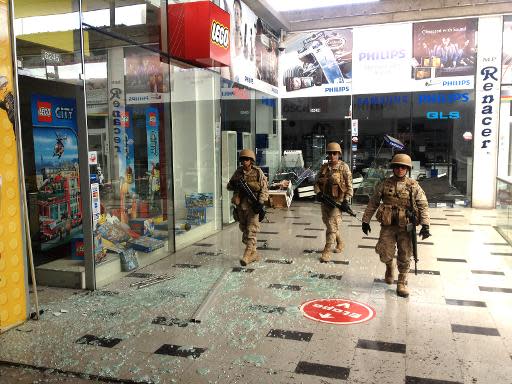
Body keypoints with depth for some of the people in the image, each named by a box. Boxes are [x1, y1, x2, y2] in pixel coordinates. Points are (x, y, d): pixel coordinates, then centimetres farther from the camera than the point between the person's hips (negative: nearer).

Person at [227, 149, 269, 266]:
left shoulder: (258, 172, -3)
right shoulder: (238, 172, 8)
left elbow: (264, 189, -4)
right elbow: (229, 186, 15)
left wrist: (261, 202, -17)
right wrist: (233, 184, -9)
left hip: (253, 205, -5)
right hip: (240, 205, 5)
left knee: (251, 231, -9)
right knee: (244, 230, 10)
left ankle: (247, 254, -10)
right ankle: (254, 253, 22)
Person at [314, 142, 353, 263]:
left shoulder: (343, 167, -5)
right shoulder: (324, 167, 9)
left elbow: (349, 185, -6)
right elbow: (317, 181, 14)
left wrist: (346, 199, -13)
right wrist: (318, 192, -4)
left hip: (337, 200, -6)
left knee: (332, 226, -10)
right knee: (328, 224, 16)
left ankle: (327, 252, -7)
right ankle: (340, 243, 37)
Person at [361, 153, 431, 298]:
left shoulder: (413, 186, 0)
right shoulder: (385, 184, 3)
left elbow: (423, 206, -4)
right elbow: (373, 203, 8)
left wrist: (425, 225, -15)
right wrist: (365, 220, 7)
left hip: (405, 227, 0)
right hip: (387, 226, 1)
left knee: (405, 257, 4)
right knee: (385, 254, -3)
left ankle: (402, 283, 21)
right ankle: (389, 266, 31)